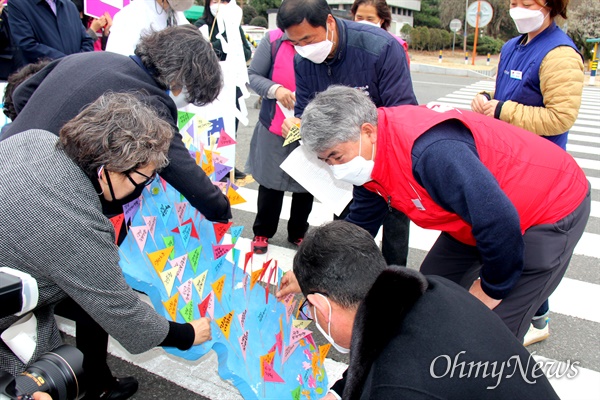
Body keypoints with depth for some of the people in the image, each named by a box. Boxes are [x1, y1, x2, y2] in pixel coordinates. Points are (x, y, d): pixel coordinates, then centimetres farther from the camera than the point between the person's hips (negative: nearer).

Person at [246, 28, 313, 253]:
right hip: (274, 130, 0)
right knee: (270, 183, 13)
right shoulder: (273, 40, -8)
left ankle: (298, 233, 36)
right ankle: (262, 232, 34)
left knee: (306, 185, 14)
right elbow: (253, 75, -2)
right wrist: (275, 89, -20)